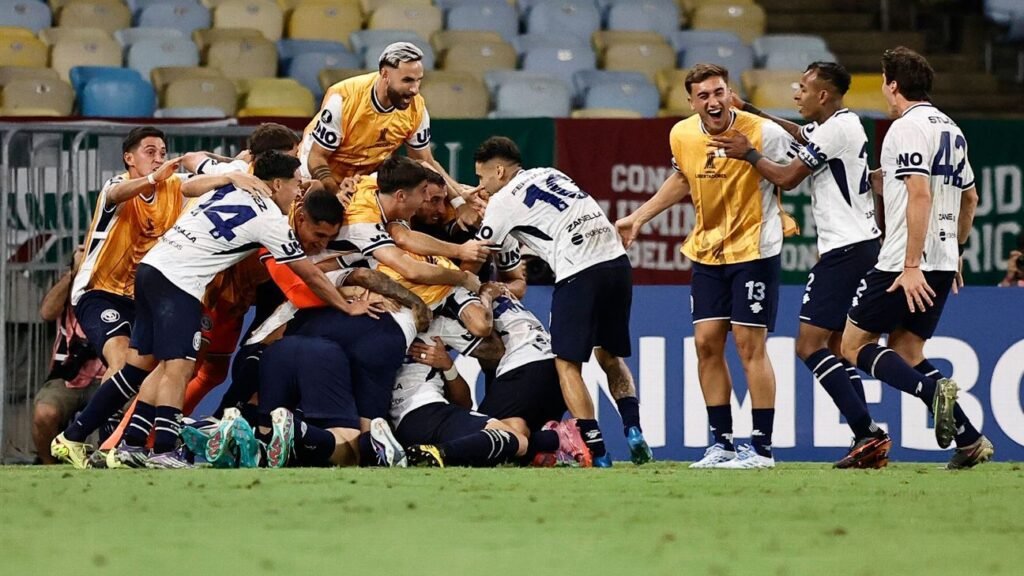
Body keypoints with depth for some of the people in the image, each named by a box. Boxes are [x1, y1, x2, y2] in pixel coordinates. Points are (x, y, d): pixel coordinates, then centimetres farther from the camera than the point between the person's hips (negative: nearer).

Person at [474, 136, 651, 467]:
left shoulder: (504, 201, 4)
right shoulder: (549, 174, 24)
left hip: (579, 272, -7)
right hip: (616, 261, 7)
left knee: (567, 365, 1)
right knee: (610, 356, 21)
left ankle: (596, 451, -7)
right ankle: (633, 430, 6)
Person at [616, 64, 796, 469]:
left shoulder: (765, 133, -17)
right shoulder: (682, 135, -2)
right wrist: (638, 218, 19)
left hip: (754, 249, -5)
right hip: (707, 250, 5)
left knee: (749, 344, -7)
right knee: (706, 342, 3)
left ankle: (762, 448, 0)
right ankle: (722, 443, 13)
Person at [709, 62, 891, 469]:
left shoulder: (835, 130, -14)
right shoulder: (840, 124, 16)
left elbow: (787, 178, -11)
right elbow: (794, 133, 34)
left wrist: (748, 154, 3)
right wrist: (747, 112, 27)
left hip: (846, 249, -11)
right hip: (860, 246, 11)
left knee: (809, 345, -12)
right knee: (835, 346, 12)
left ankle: (868, 431, -19)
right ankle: (866, 439, 6)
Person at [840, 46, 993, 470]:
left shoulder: (907, 127, -11)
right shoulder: (950, 130, 16)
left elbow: (920, 194, -21)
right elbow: (970, 197, 24)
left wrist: (911, 266, -23)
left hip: (905, 263, -9)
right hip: (943, 264, 9)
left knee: (854, 345, 0)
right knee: (905, 354, 12)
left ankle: (933, 391, -21)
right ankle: (969, 440, 0)